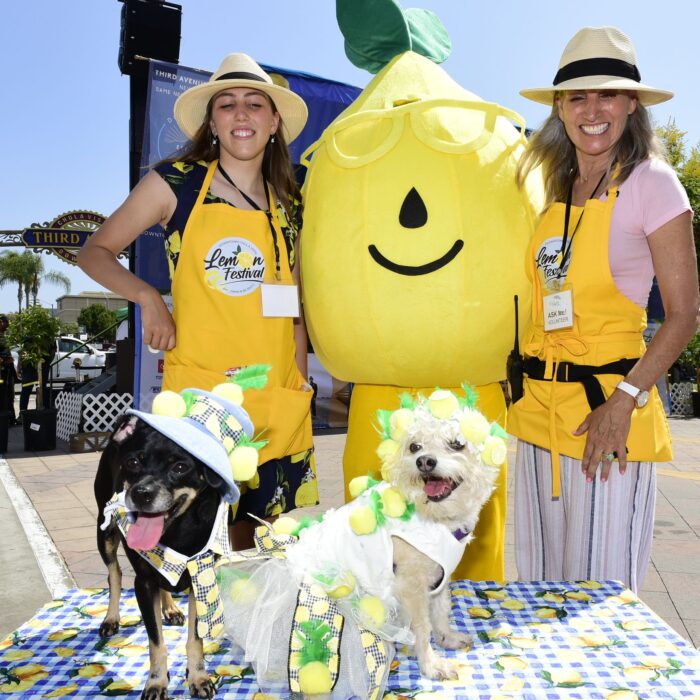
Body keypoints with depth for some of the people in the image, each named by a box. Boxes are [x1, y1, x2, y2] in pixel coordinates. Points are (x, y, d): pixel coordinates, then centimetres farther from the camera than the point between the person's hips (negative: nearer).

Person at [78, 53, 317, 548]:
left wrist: (300, 386, 10)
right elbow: (96, 252, 7)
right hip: (197, 393, -3)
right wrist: (146, 296, -10)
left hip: (280, 402, 3)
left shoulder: (290, 206, 10)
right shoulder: (175, 182, 0)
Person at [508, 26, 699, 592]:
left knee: (600, 588, 5)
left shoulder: (651, 182, -5)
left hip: (607, 402, -5)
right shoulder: (548, 186, 11)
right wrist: (525, 386, 7)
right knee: (537, 582, 15)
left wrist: (624, 400, -17)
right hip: (536, 404, 6)